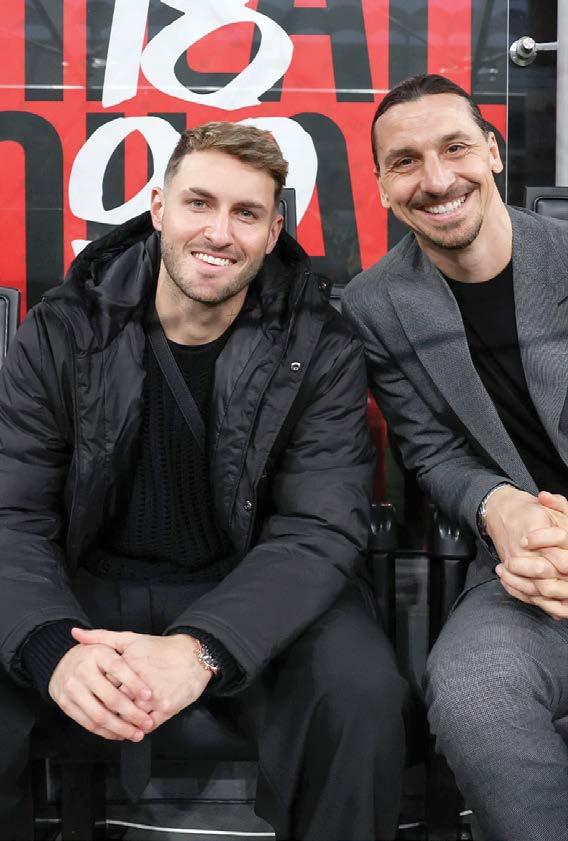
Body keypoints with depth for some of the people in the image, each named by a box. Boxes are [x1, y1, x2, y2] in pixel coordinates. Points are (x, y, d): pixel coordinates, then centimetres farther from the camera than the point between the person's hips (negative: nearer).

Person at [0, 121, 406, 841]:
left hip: (248, 596, -1)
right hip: (88, 588, 2)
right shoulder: (59, 335, -4)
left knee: (360, 688, -29)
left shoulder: (321, 350, -7)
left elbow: (319, 532, -15)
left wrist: (198, 649, -33)